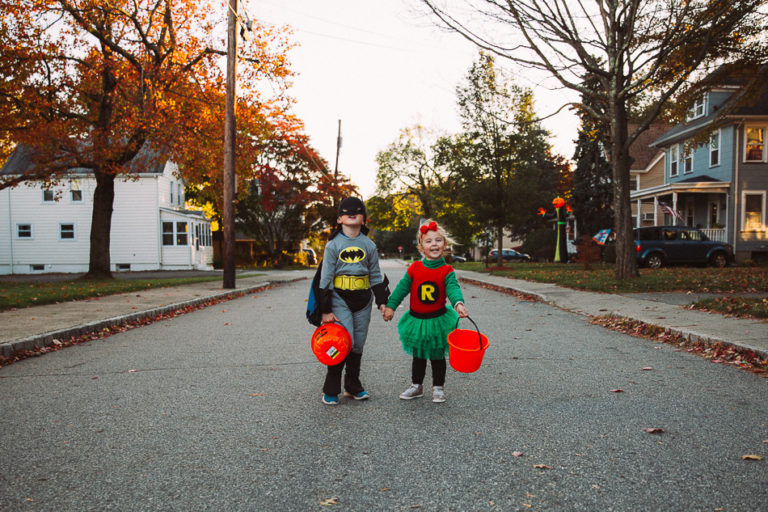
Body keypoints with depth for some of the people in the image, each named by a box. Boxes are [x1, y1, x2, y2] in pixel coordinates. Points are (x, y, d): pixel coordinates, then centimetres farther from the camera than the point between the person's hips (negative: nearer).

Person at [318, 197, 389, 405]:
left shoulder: (369, 245, 6)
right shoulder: (333, 244, -3)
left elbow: (376, 275, 13)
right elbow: (326, 277, -3)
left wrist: (382, 301, 6)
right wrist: (325, 309, -6)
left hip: (363, 299, 4)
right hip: (340, 298, -4)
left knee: (358, 344, 9)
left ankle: (353, 386, 26)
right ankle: (330, 389, 5)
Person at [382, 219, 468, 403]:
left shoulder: (447, 271, -8)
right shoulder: (414, 268, -5)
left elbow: (453, 288, -21)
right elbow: (402, 288, -1)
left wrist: (458, 303, -41)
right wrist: (390, 306, -4)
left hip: (438, 320, -1)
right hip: (416, 320, 2)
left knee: (437, 357, 11)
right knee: (418, 356, 16)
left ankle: (438, 387, 28)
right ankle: (416, 386, 31)